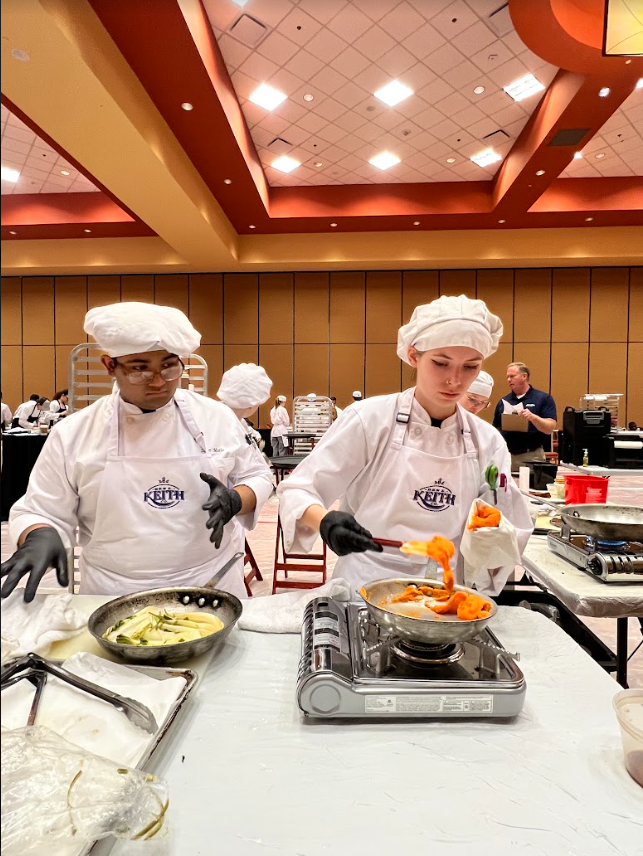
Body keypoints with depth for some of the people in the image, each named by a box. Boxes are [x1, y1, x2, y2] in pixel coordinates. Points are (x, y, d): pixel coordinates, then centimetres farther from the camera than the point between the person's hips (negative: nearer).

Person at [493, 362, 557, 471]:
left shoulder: (544, 398, 1)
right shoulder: (503, 401, 11)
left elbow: (550, 428, -6)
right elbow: (496, 430, 13)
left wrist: (533, 417, -24)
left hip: (532, 456, -3)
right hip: (506, 456, 3)